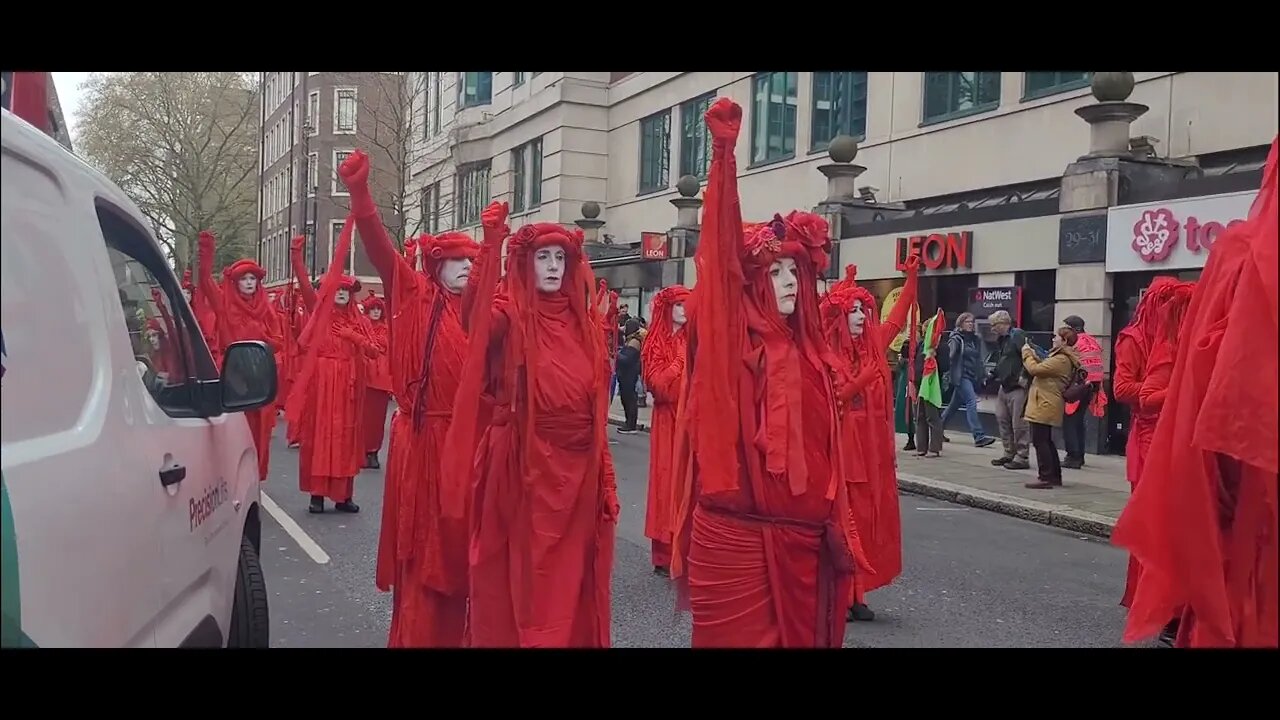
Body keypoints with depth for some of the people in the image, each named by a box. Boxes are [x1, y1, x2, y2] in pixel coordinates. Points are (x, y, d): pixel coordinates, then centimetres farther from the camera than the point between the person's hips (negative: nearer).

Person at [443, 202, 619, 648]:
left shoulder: (583, 320, 10)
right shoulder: (509, 313, -3)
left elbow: (596, 400, 11)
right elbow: (475, 315, -28)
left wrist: (605, 472, 7)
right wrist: (490, 245, -38)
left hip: (577, 465, 4)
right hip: (521, 464, -4)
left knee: (569, 582, 12)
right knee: (519, 576, 4)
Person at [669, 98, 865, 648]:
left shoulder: (810, 352, 11)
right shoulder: (732, 339, -6)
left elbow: (825, 448, 15)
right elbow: (721, 255, -16)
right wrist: (724, 153, -21)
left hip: (800, 537, 6)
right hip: (736, 535, -5)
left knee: (799, 635, 15)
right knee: (738, 636, 5)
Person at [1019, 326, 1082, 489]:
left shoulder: (1061, 360, -18)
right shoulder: (1063, 358, 16)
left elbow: (1034, 369, -21)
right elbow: (1043, 368, 24)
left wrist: (1027, 353, -6)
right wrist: (1033, 356, 13)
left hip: (1044, 406, -11)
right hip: (1046, 405, 11)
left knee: (1040, 441, -7)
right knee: (1046, 441, 17)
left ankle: (1046, 477, -5)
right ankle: (1055, 476, 23)